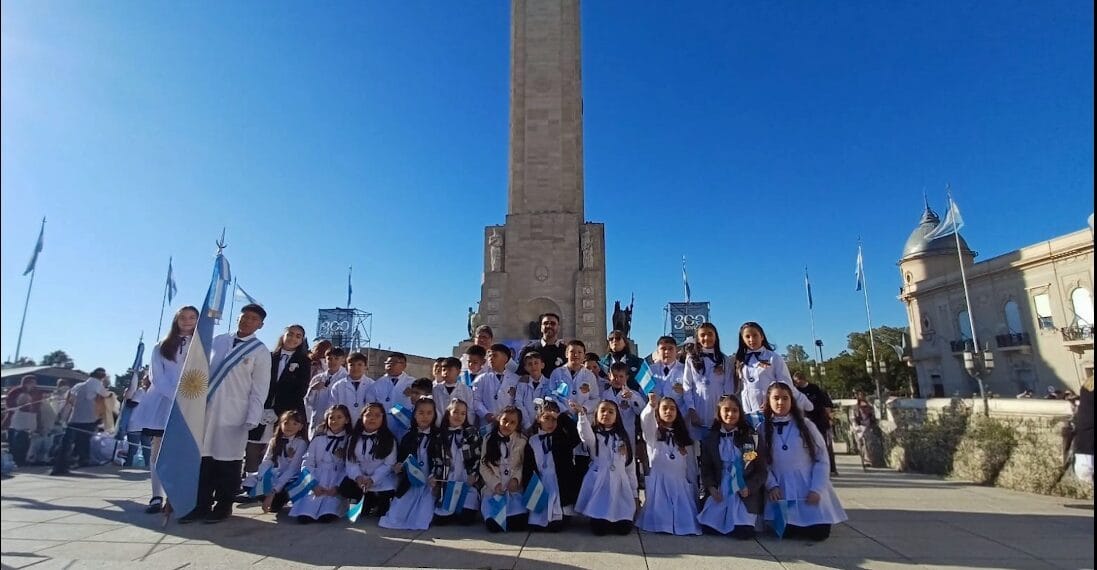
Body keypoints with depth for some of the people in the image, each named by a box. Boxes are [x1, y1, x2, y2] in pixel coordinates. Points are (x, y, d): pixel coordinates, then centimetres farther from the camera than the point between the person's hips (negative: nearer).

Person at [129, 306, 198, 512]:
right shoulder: (162, 347, 9)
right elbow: (157, 377, 0)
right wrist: (176, 396, -13)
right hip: (164, 403, 2)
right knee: (158, 450, 3)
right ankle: (157, 496, 8)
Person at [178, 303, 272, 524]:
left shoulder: (261, 351, -4)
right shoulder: (218, 341, 9)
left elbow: (259, 389, -6)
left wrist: (252, 419, -12)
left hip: (233, 413, -4)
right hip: (207, 408, 4)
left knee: (227, 462, 3)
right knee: (204, 458, 10)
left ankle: (223, 506, 17)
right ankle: (202, 504, 22)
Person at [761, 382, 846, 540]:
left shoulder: (806, 426, -2)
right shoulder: (762, 429, 0)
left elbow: (822, 460, -2)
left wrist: (817, 489, -11)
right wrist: (772, 485, -13)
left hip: (809, 490, 0)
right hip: (782, 492, 0)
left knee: (819, 533, -10)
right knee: (785, 532, -13)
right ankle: (793, 525, 23)